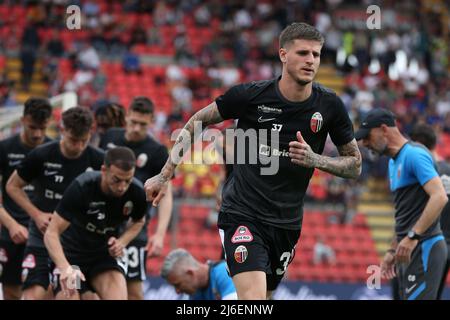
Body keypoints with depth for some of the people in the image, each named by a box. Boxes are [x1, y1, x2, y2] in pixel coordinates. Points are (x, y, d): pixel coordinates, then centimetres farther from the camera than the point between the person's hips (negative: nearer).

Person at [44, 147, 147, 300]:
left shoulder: (137, 193, -17)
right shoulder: (80, 187, -29)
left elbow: (138, 221, 8)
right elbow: (51, 233, -29)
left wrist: (122, 242, -13)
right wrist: (65, 268, -45)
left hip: (107, 253, 2)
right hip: (72, 253, -2)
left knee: (118, 297, -22)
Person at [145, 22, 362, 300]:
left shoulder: (329, 105, -3)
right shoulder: (251, 95, -10)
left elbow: (355, 165, 5)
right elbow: (196, 122, 4)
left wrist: (315, 159, -14)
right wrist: (165, 175, 2)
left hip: (287, 223, 4)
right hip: (243, 215, -4)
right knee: (253, 297, -22)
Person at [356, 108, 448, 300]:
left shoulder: (414, 154, -12)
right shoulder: (394, 162, 20)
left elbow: (439, 197, -23)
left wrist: (413, 237, -26)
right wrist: (393, 251, 22)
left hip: (425, 248, -10)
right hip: (408, 251, 10)